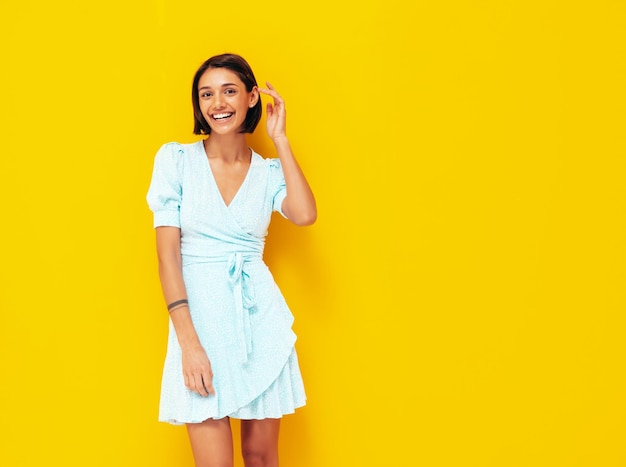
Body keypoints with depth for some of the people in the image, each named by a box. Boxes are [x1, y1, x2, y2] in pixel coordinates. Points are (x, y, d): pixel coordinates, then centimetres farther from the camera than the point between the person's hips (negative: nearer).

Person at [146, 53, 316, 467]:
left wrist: (280, 140, -6)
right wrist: (188, 342, -15)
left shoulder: (269, 171, 6)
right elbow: (167, 252, -7)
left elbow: (305, 215, -15)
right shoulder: (176, 158, -1)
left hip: (260, 314, 3)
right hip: (200, 313, -2)